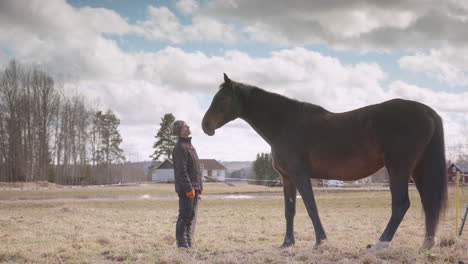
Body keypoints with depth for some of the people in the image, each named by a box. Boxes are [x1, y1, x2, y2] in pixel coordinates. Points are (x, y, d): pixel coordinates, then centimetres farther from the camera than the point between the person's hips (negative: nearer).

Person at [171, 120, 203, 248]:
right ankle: (182, 243, -3)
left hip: (194, 187, 10)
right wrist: (189, 188, -22)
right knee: (185, 216, -7)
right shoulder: (180, 148, -12)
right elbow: (181, 170, -19)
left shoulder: (190, 146, 19)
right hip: (186, 188, -10)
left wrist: (200, 186, 17)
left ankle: (188, 242, 19)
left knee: (192, 216, 12)